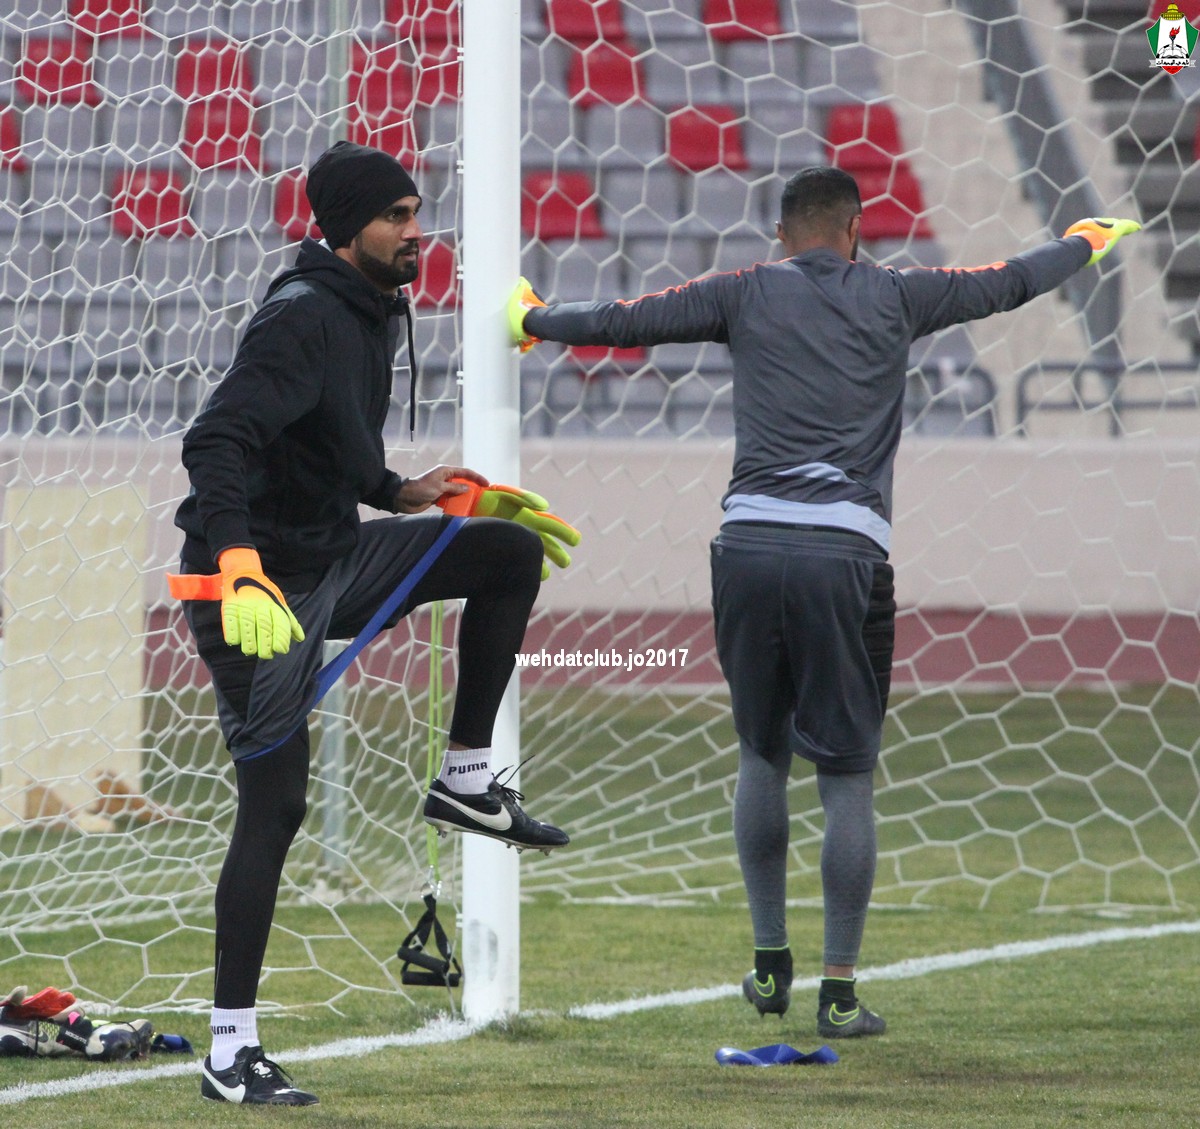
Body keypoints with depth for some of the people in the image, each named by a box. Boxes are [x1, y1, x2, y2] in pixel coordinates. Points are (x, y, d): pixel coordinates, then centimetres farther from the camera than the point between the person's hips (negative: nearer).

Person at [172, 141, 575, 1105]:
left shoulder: (371, 313, 10)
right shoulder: (304, 319, -20)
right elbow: (216, 441, -32)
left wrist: (400, 495, 18)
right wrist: (237, 564, -44)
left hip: (333, 560, 9)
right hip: (261, 583, -9)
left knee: (511, 551, 3)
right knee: (276, 803, -9)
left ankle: (467, 780, 9)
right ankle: (230, 1052, -4)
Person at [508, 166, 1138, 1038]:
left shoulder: (748, 295, 10)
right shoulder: (893, 299, 11)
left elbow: (624, 321, 13)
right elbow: (1011, 284, 23)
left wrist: (531, 321, 30)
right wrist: (1088, 243, 42)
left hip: (749, 547, 2)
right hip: (845, 557, -2)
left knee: (761, 755, 18)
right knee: (848, 776, 2)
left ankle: (771, 963, 23)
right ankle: (840, 993, 0)